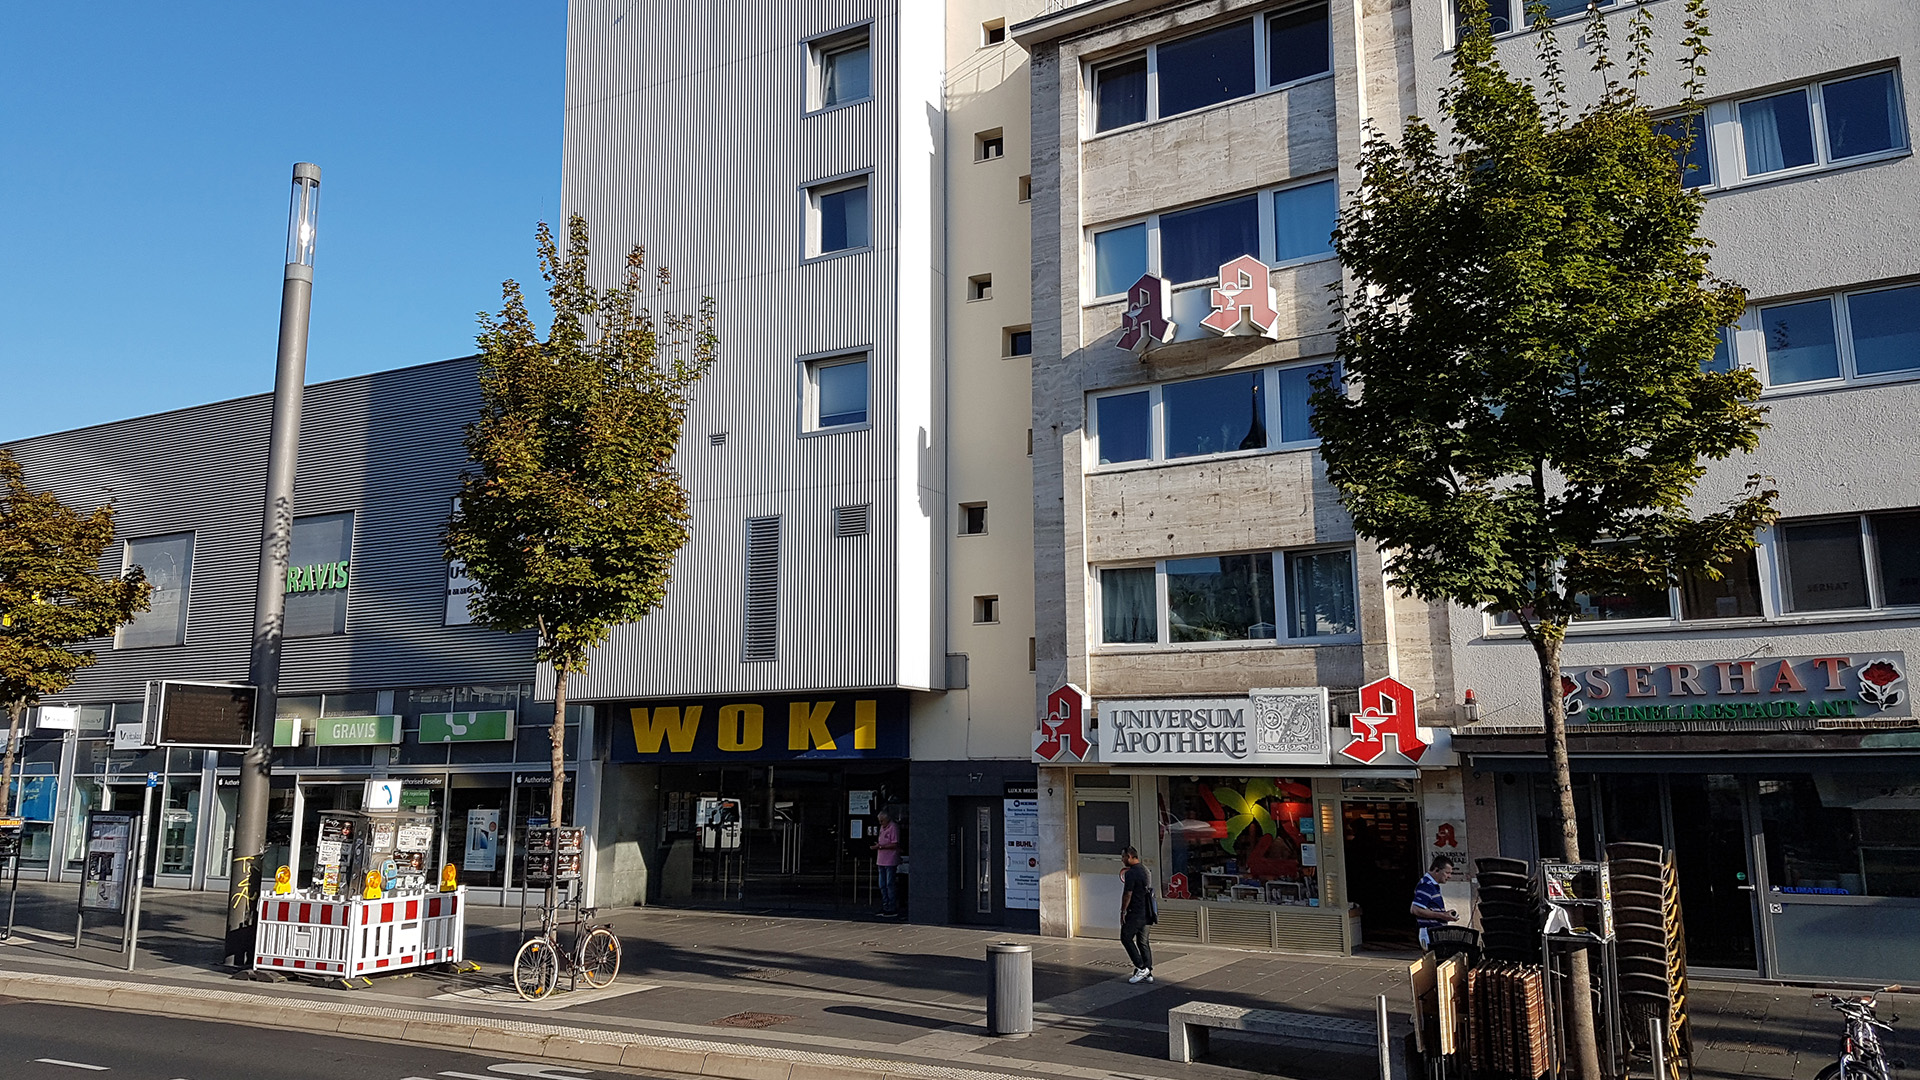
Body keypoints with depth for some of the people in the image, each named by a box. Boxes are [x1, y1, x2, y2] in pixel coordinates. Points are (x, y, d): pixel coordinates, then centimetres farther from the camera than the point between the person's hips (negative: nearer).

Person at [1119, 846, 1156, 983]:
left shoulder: (1131, 873, -15)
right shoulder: (1146, 871, 13)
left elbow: (1127, 894, -16)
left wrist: (1123, 912, -9)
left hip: (1135, 913, -9)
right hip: (1147, 913, 9)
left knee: (1126, 938, 2)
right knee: (1143, 942, 12)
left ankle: (1141, 968, -4)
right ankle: (1148, 973, 11)